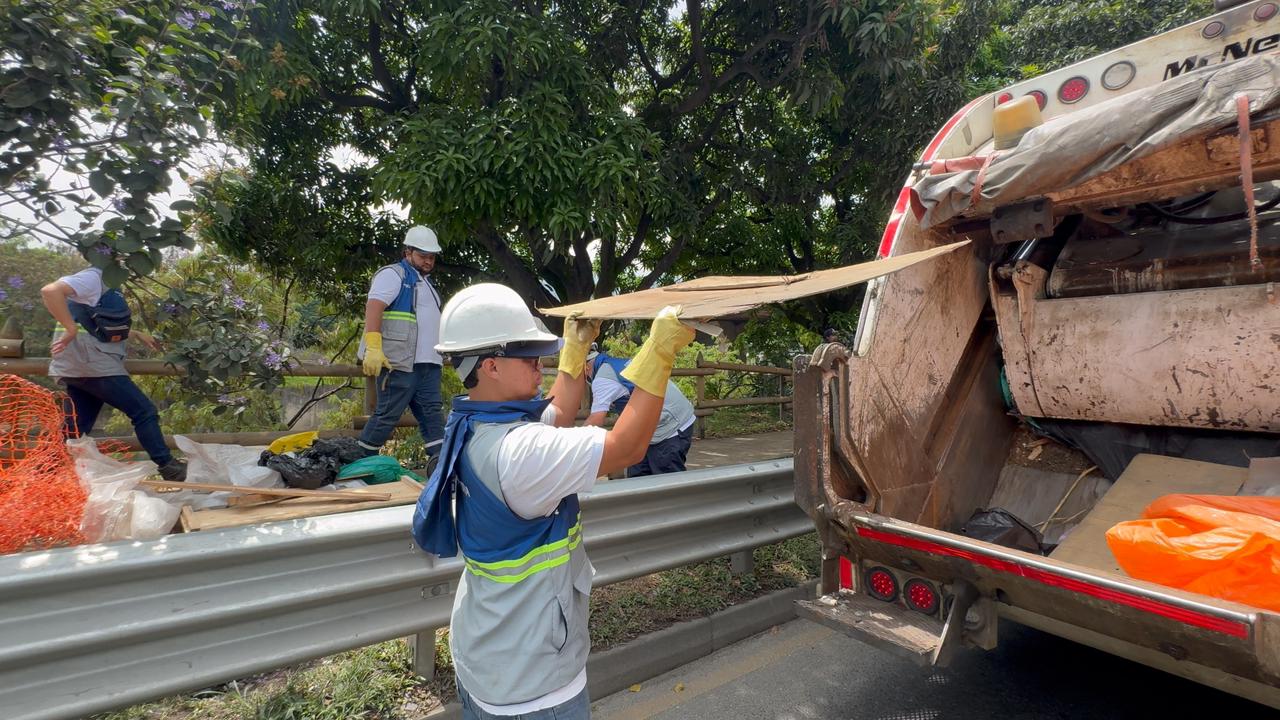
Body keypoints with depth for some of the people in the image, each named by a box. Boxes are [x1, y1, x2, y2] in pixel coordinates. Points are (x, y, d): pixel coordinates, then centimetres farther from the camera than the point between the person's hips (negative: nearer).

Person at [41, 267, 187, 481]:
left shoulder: (104, 283, 20)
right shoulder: (94, 277, -9)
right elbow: (50, 291, -26)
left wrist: (137, 334, 28)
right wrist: (71, 329, -25)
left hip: (80, 366, 10)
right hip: (91, 361, -10)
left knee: (73, 431, 11)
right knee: (144, 412, -5)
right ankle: (168, 467, -3)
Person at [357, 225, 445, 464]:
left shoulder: (425, 282, 25)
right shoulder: (393, 274, -3)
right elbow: (374, 307, -16)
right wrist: (373, 348, -27)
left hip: (427, 363, 9)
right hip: (399, 362, -8)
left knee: (432, 413, 2)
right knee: (387, 415, -4)